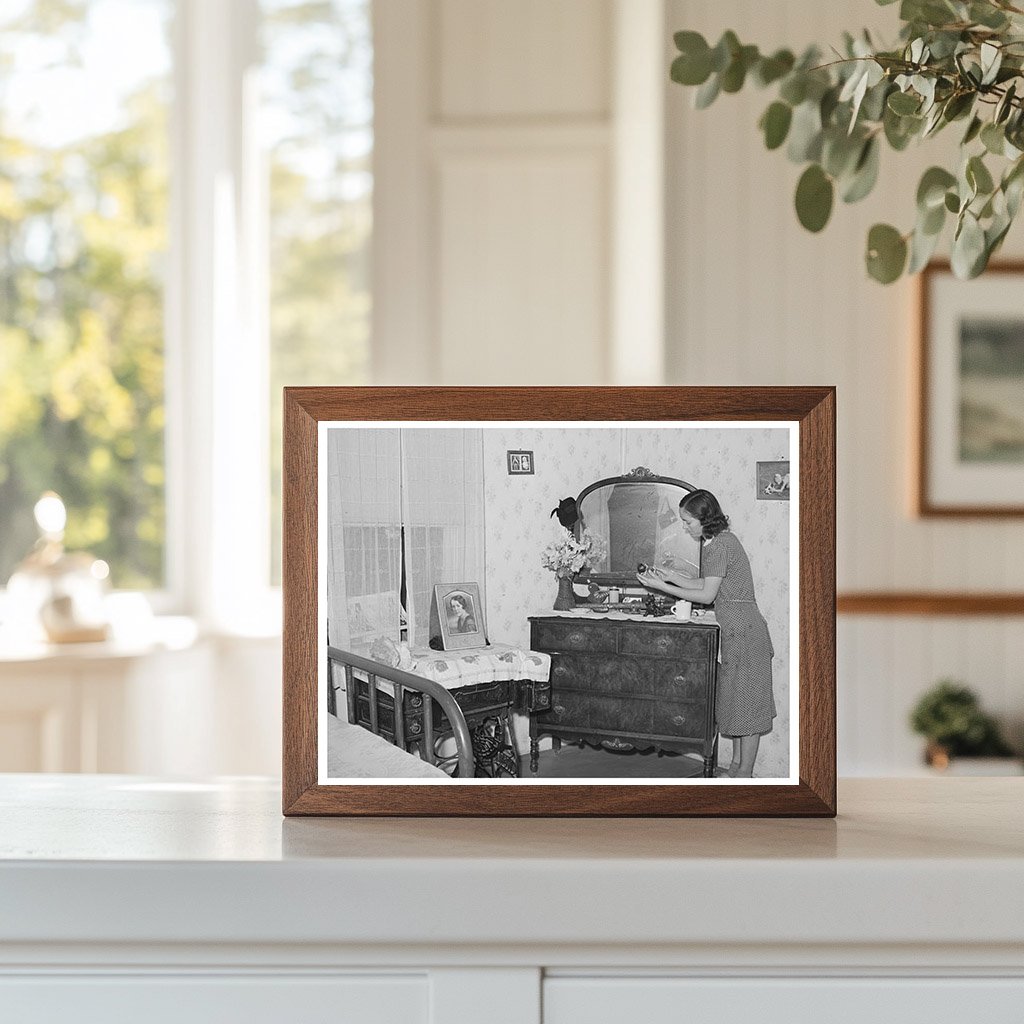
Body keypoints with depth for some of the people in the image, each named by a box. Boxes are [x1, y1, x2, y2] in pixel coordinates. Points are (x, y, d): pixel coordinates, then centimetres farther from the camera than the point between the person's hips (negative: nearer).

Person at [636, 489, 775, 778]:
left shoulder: (719, 546, -17)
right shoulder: (722, 540, 13)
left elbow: (707, 595, -17)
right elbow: (706, 584, 16)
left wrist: (663, 587, -13)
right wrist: (673, 576, 8)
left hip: (742, 631, -10)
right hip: (737, 631, 10)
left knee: (745, 702, -4)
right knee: (737, 700, 14)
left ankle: (745, 773, 1)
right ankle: (737, 766, 20)